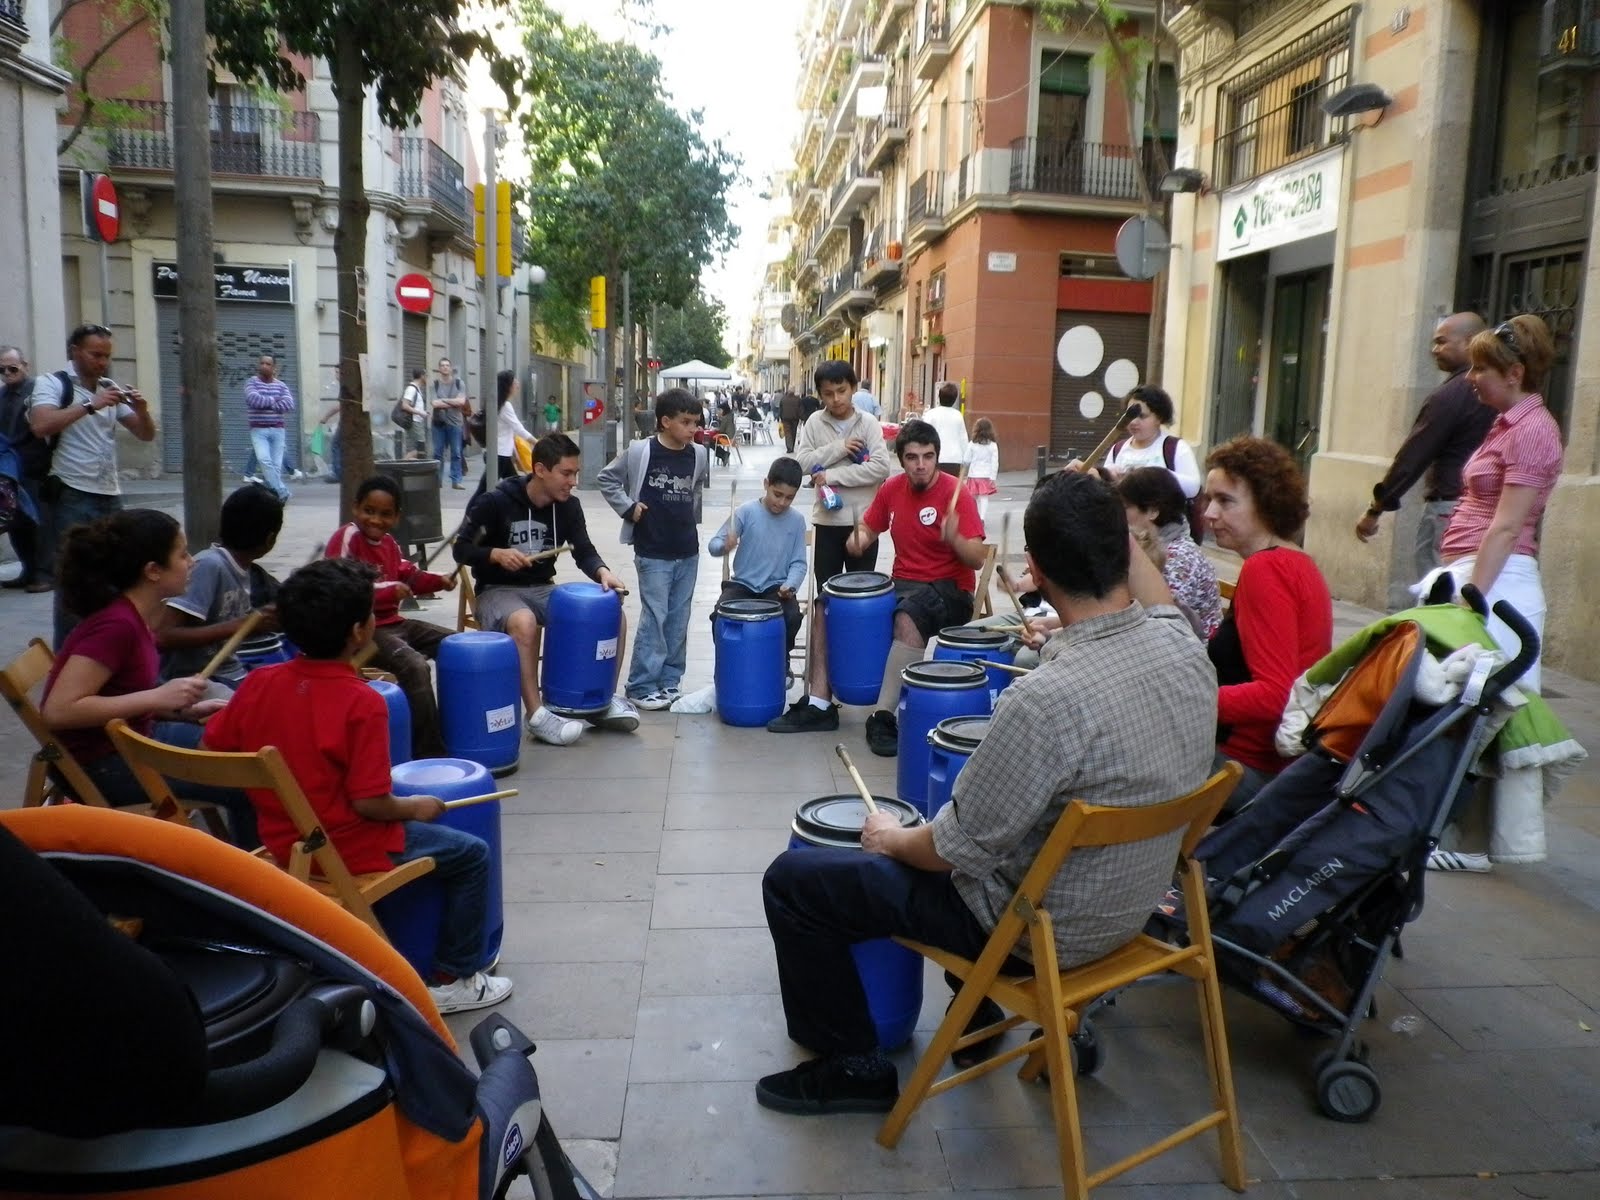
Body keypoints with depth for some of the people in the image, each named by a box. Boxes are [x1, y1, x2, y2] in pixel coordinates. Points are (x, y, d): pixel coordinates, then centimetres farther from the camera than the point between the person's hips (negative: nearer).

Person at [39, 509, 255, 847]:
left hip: (130, 738, 10)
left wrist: (184, 710, 1)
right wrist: (159, 697, -27)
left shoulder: (133, 615, 3)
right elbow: (58, 710, -29)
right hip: (101, 763, -10)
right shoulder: (115, 625, -25)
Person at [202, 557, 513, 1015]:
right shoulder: (362, 703, -25)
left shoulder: (258, 682, -6)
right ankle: (452, 980, 15)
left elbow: (212, 748, 3)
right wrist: (416, 807, -4)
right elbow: (370, 802, -24)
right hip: (349, 853, -7)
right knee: (471, 855, 9)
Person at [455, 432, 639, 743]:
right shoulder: (495, 502, -13)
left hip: (543, 590, 5)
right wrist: (495, 554, -25)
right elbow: (461, 549, -7)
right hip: (497, 591, -5)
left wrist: (603, 572, -21)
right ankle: (537, 716, -32)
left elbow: (584, 552, 0)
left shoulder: (569, 506, 0)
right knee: (525, 622, -40)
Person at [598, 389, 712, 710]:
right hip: (653, 553, -4)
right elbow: (607, 479, 1)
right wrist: (628, 507, -6)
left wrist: (691, 515, 12)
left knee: (678, 620, 10)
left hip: (688, 552, 5)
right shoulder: (640, 451, -10)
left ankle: (669, 681, 21)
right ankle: (641, 687, 5)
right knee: (654, 619, -5)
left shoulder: (699, 455, 1)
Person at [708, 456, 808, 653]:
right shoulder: (746, 512, -7)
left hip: (777, 587, 1)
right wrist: (724, 547, -32)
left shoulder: (797, 521, 0)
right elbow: (713, 546, -7)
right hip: (742, 585, -1)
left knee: (792, 617, -28)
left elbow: (798, 563, 2)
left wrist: (790, 585, -19)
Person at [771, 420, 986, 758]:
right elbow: (868, 528, 17)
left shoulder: (956, 494, -14)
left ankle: (884, 717, -32)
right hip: (902, 584, 7)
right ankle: (819, 705, -2)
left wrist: (954, 538, -38)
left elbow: (978, 560, -18)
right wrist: (857, 541, -6)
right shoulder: (892, 489, 3)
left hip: (950, 592, -7)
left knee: (908, 618, -38)